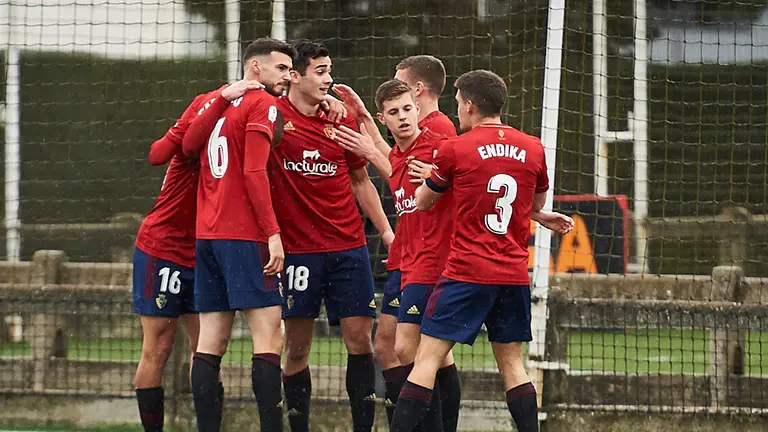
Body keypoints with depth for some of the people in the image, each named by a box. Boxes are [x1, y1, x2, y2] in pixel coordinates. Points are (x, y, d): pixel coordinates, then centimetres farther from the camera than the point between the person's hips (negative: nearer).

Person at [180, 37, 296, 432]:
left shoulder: (216, 103, 18)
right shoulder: (263, 105, -5)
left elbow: (188, 146, 8)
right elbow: (254, 172, -14)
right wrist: (273, 232, -16)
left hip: (207, 235, 8)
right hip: (244, 236, -8)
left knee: (211, 341, 4)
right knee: (269, 336, -9)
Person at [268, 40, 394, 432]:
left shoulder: (343, 120, 8)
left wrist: (387, 232, 14)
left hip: (348, 248, 3)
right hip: (297, 250, -3)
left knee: (360, 338, -1)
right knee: (297, 347, 0)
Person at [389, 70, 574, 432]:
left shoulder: (454, 149, -6)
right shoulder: (533, 149, 6)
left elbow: (421, 202, 9)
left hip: (466, 274, -4)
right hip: (515, 274, 4)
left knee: (427, 358, -4)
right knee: (512, 362, 11)